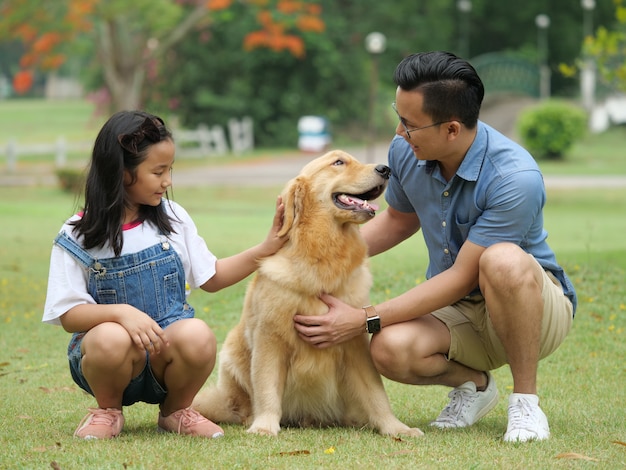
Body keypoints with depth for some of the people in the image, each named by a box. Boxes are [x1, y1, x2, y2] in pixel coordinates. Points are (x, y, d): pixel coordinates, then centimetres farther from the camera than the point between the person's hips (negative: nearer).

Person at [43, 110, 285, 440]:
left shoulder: (173, 218, 5)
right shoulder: (77, 237, -5)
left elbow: (211, 278, 14)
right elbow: (68, 314, -9)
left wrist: (267, 248, 4)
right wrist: (122, 312, -27)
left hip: (167, 356, 2)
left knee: (198, 336, -33)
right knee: (111, 338, -38)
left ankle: (175, 411, 0)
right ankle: (108, 410, -3)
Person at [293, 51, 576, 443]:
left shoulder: (514, 178, -29)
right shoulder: (406, 151, -8)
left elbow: (462, 277, -25)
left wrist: (364, 320, -26)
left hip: (537, 308, -5)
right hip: (456, 311, 5)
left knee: (503, 261, -40)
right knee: (390, 349, -29)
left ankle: (526, 399, -18)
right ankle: (473, 383, 5)